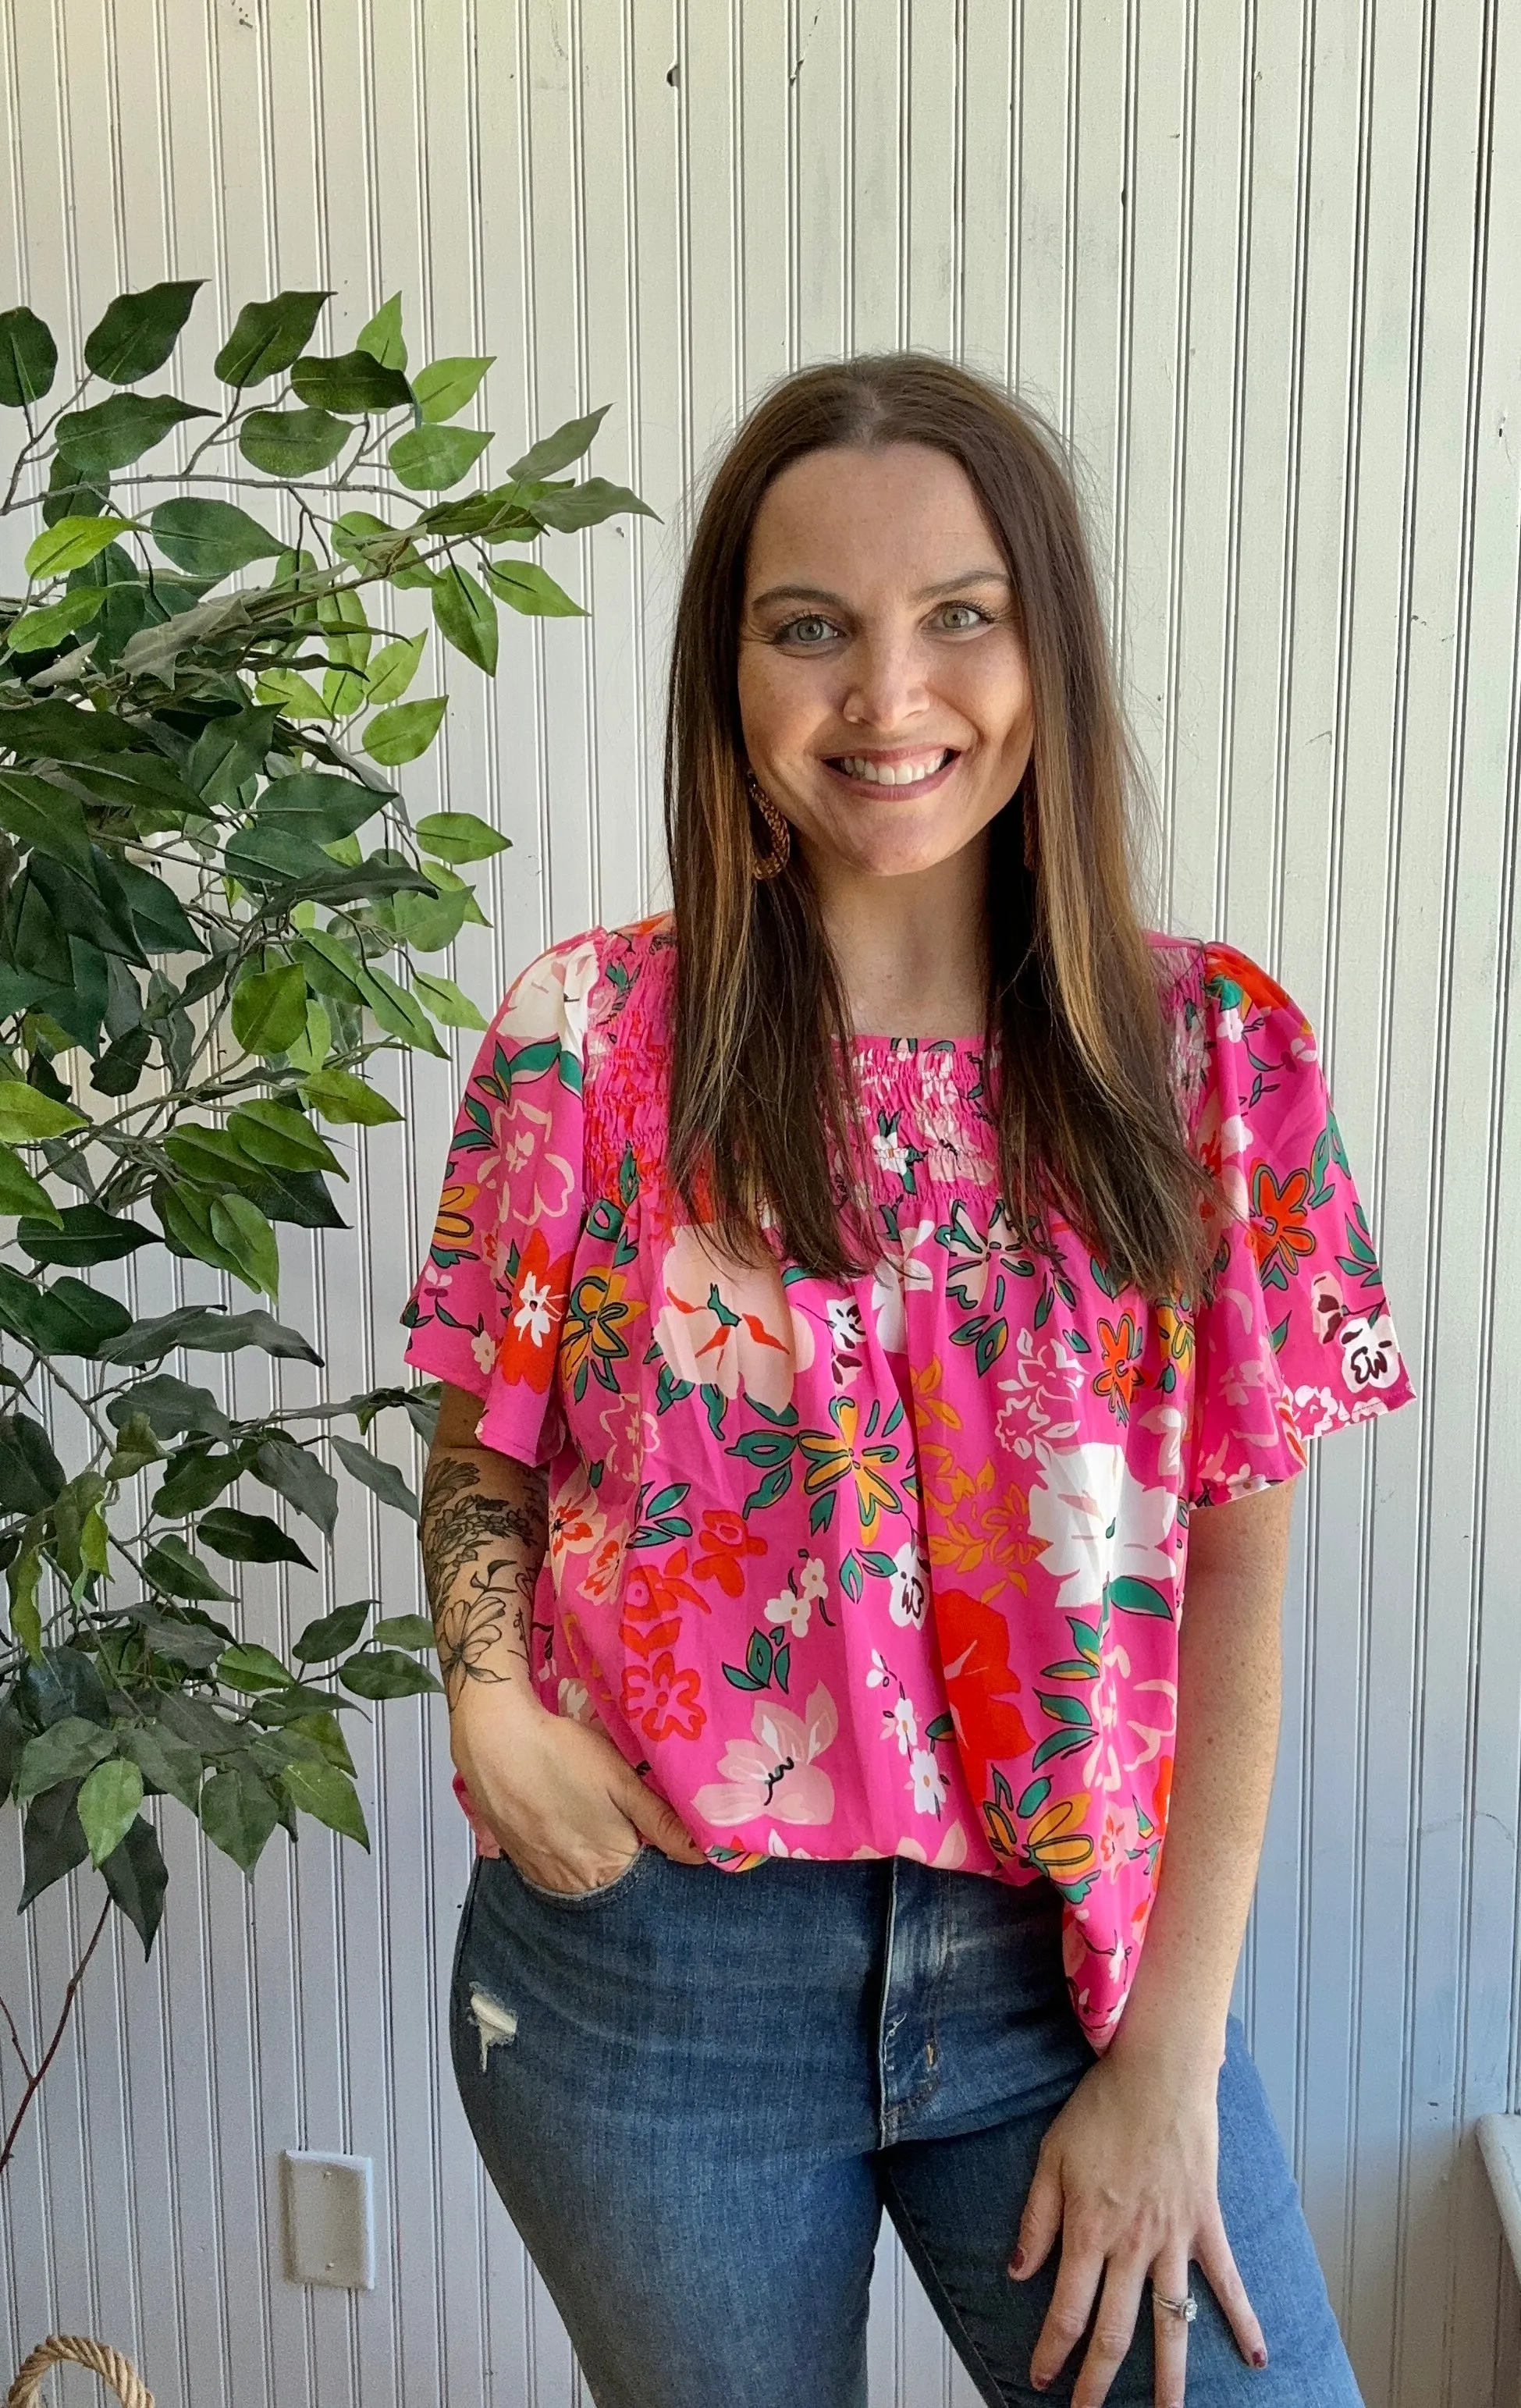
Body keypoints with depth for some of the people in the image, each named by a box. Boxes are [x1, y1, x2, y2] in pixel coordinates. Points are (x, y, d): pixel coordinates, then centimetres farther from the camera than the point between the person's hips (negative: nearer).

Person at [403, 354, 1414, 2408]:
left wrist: (1170, 2064, -6)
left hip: (1073, 1958, 1)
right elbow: (482, 1455, 4)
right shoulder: (588, 1040, -6)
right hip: (657, 1971, 0)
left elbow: (1234, 1572, -4)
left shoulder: (1211, 1056, -4)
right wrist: (489, 1700, -16)